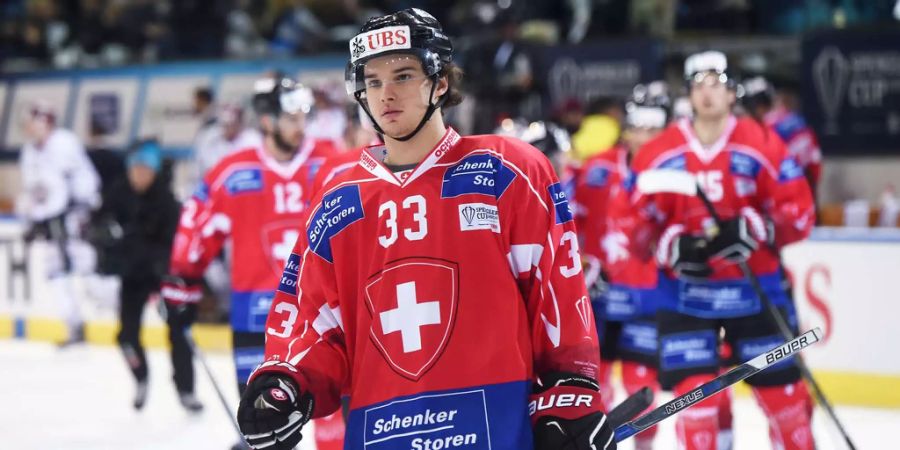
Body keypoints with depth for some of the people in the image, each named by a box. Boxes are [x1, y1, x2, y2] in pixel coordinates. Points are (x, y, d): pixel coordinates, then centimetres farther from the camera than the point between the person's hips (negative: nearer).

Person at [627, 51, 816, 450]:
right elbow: (637, 224, 3)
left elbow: (799, 212, -6)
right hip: (685, 293, 0)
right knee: (692, 390, -6)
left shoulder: (761, 146, -4)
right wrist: (675, 246, -16)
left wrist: (751, 228, -22)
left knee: (780, 386, 7)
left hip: (754, 290, 0)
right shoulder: (659, 154, -1)